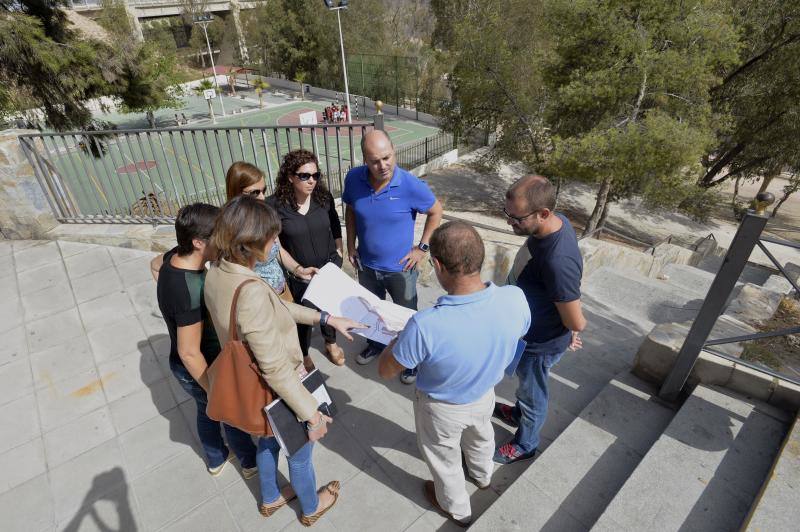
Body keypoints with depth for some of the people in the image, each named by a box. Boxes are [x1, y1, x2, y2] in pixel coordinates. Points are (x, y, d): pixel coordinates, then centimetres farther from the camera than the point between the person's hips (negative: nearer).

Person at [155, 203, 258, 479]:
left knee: (206, 411, 30)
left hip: (184, 365, 8)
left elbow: (155, 265, 13)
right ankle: (250, 461, 48)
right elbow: (189, 353, -30)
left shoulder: (175, 256, -13)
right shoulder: (191, 292, -40)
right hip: (199, 369, -8)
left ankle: (216, 459, 57)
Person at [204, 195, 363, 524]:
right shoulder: (251, 291, -39)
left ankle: (270, 499, 62)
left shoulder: (217, 273, -10)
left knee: (269, 440, 34)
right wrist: (311, 415, -22)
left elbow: (277, 308, 0)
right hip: (280, 392, -7)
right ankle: (311, 508, 54)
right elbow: (276, 369, -33)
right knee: (299, 452, 23)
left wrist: (326, 318, 1)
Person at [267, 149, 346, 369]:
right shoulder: (275, 205, -20)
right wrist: (295, 269, -8)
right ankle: (303, 354, 41)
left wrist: (339, 253, 8)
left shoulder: (324, 197, -10)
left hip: (329, 266, 3)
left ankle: (331, 343, 50)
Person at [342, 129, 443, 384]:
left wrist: (422, 248, -11)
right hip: (367, 265, 4)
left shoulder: (411, 185, -25)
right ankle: (376, 343, 55)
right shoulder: (354, 178, -15)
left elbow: (436, 212, -9)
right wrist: (351, 245, 1)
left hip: (400, 267, -3)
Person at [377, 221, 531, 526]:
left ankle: (458, 509, 60)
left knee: (444, 458, 29)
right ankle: (482, 475, 70)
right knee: (480, 436, 38)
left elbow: (385, 371, -24)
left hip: (443, 408, -4)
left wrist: (404, 337, -8)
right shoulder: (515, 299, -30)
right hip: (485, 395, 4)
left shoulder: (426, 326, -44)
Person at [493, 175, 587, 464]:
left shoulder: (558, 261, -41)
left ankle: (525, 444, 48)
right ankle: (519, 413, 62)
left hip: (540, 342, -8)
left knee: (532, 394, 20)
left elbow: (576, 323, -29)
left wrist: (570, 335, -6)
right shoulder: (555, 220, -13)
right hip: (527, 327, 8)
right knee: (526, 383, 33)